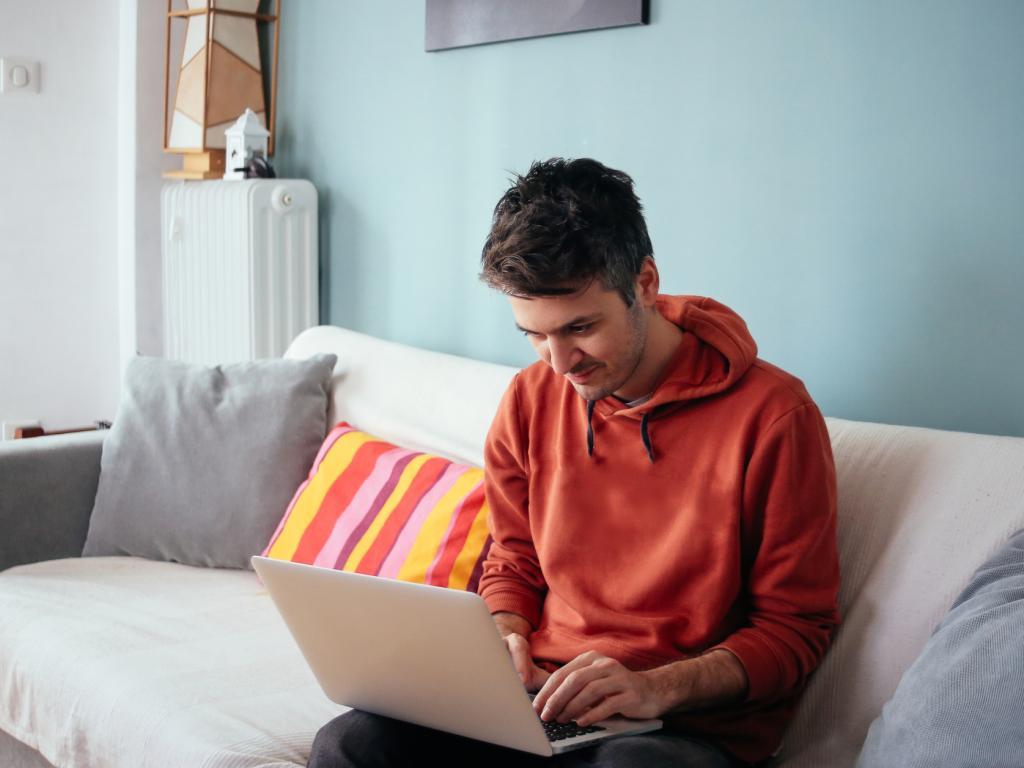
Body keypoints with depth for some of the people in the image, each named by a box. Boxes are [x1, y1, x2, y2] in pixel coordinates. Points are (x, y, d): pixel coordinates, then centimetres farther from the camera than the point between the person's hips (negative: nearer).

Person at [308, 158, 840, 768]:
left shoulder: (771, 414, -11)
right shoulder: (531, 400, 6)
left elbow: (797, 628, -6)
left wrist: (657, 688, -21)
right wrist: (505, 643, -4)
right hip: (538, 703, 4)